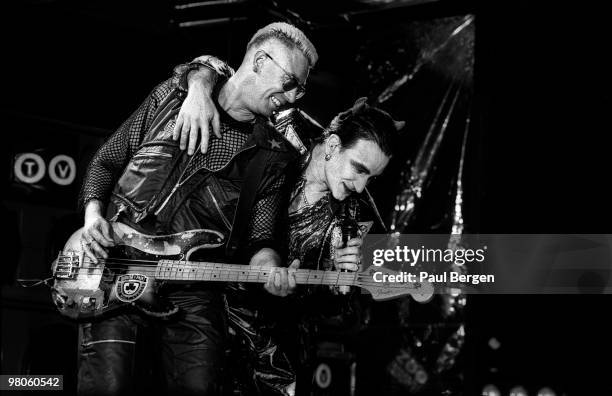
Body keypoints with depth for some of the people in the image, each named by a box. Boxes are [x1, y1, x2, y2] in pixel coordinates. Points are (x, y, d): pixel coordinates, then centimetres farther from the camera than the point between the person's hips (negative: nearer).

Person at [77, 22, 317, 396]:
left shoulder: (269, 156, 9)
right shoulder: (173, 95, 9)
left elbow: (259, 239, 5)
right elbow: (106, 162, 15)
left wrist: (271, 267, -17)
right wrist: (93, 215, -2)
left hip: (193, 288, 2)